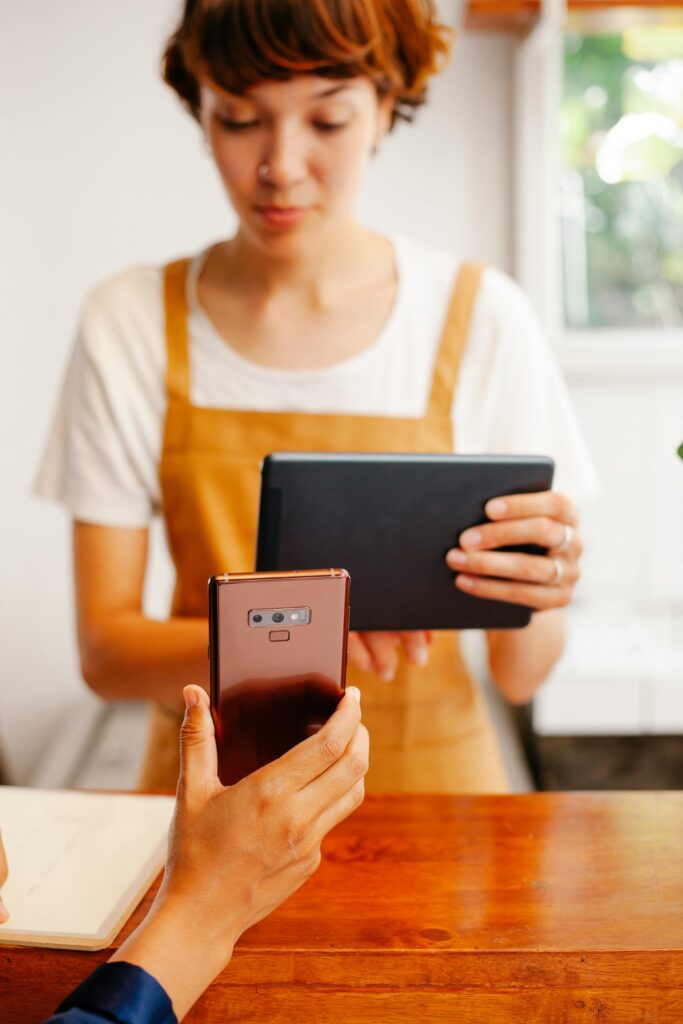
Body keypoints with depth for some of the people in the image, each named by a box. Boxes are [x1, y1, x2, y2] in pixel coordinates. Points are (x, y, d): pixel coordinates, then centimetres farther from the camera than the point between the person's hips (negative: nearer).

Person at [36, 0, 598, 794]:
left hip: (425, 775, 0)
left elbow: (520, 677, -3)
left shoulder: (482, 319, -5)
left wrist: (537, 600, -24)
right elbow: (103, 651, -5)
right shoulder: (130, 322, -3)